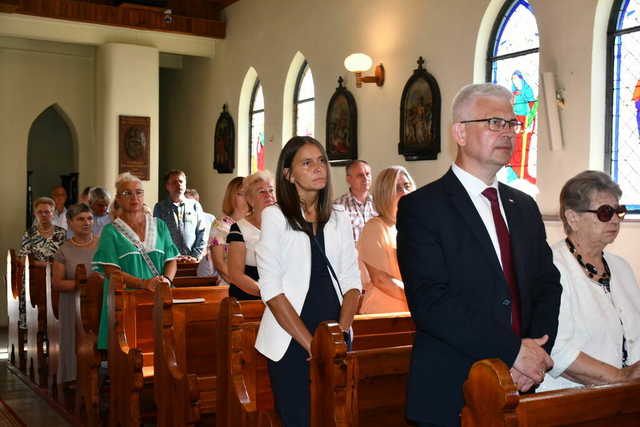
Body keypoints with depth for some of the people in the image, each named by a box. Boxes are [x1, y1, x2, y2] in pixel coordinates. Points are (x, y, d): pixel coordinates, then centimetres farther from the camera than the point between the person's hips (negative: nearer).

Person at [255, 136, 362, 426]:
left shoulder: (339, 218, 8)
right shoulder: (275, 216, -5)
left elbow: (351, 282, 5)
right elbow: (272, 289, -10)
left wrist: (339, 335, -10)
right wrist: (311, 344, -14)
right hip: (291, 341, -4)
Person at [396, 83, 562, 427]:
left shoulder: (525, 207, 12)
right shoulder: (420, 207, -10)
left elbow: (548, 285, 8)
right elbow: (430, 301, -19)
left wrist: (537, 354, -10)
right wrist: (513, 351, -19)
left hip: (520, 386, 6)